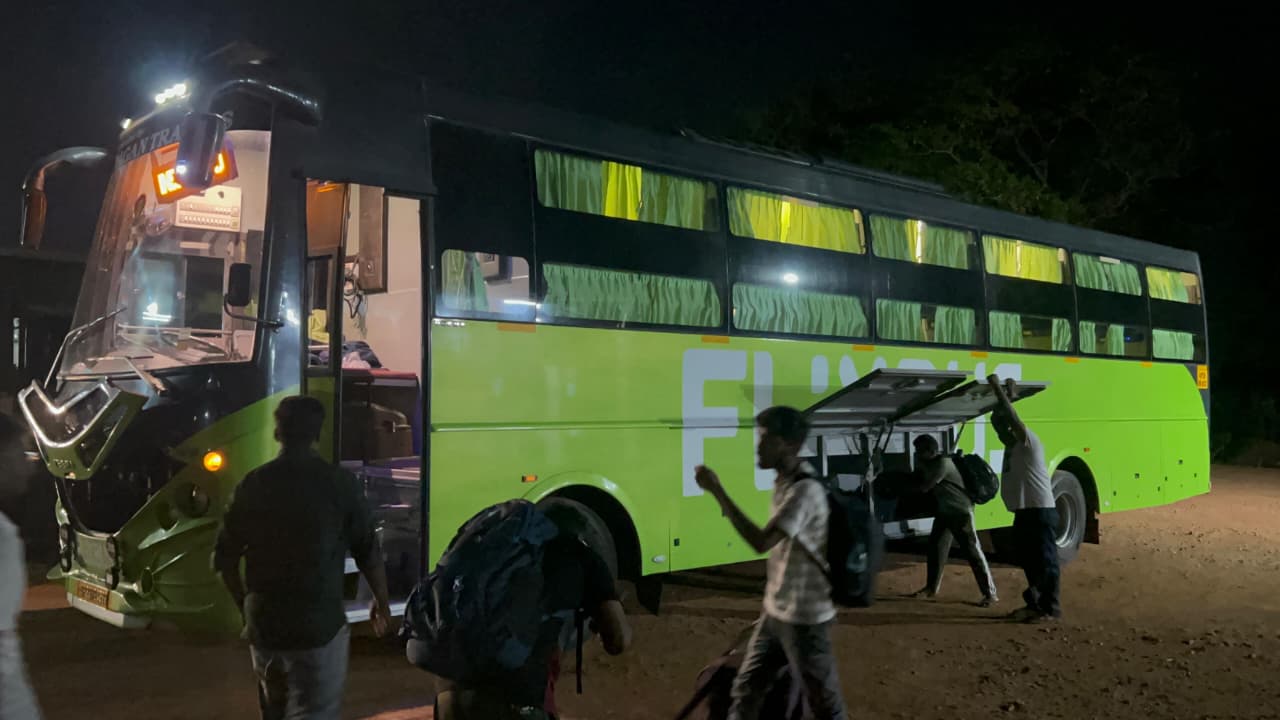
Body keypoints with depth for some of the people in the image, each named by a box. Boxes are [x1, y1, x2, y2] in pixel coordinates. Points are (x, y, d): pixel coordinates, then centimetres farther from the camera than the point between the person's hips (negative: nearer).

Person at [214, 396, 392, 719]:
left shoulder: (253, 484, 2)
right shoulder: (339, 483, -8)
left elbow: (225, 559, 6)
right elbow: (369, 553, -4)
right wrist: (381, 603, 12)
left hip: (263, 625, 5)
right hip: (319, 626, -4)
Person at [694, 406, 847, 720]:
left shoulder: (805, 491, -24)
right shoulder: (783, 482, 6)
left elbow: (761, 542, -33)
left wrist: (717, 491, -31)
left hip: (803, 618, -9)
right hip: (775, 612, 9)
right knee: (746, 689, 14)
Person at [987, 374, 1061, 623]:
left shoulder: (1028, 441, -12)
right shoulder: (1012, 445, 13)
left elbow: (1012, 416, -23)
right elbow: (1000, 417, 22)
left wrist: (998, 388, -19)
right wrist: (1008, 394, 18)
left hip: (1040, 512, -9)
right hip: (1024, 512, 9)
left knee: (1045, 560, -5)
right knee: (1028, 560, 13)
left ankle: (1051, 608, -1)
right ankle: (1035, 603, 22)